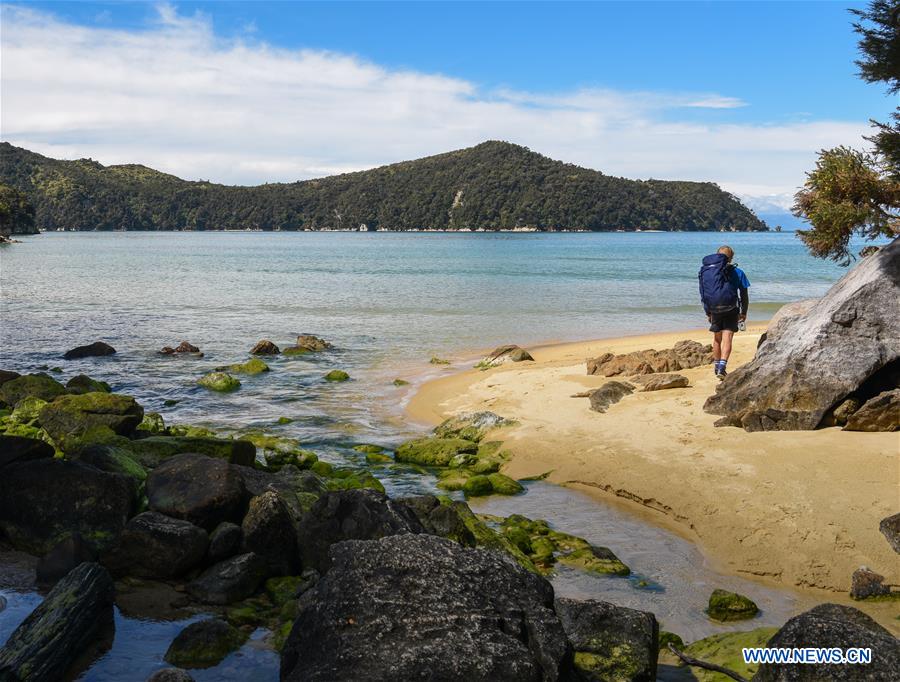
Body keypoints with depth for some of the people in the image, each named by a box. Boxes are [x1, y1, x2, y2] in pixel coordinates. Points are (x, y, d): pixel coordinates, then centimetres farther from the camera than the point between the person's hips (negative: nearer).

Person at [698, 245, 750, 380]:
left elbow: (703, 295, 12)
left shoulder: (705, 271, 6)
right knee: (727, 339, -4)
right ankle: (722, 366, -19)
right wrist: (744, 312, 16)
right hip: (731, 311, -3)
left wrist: (708, 313, 22)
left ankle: (717, 367, 30)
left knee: (717, 339, 18)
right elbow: (744, 294, 3)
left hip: (714, 311, 3)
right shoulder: (736, 272, -1)